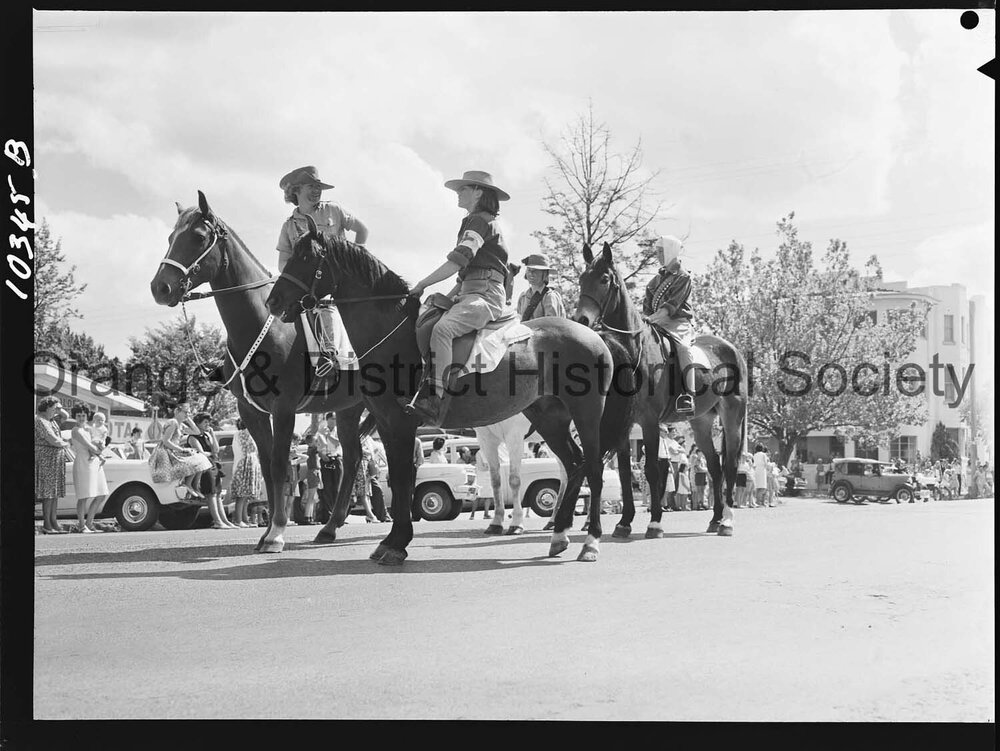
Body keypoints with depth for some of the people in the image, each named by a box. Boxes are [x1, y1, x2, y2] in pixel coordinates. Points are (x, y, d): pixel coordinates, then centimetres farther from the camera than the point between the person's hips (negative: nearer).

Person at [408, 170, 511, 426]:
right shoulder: (476, 222, 28)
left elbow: (458, 260, -17)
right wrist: (449, 297, 18)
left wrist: (422, 285, -14)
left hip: (485, 295, -11)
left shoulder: (480, 221, -4)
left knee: (441, 329, -33)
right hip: (471, 294, 11)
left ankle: (434, 402, -43)